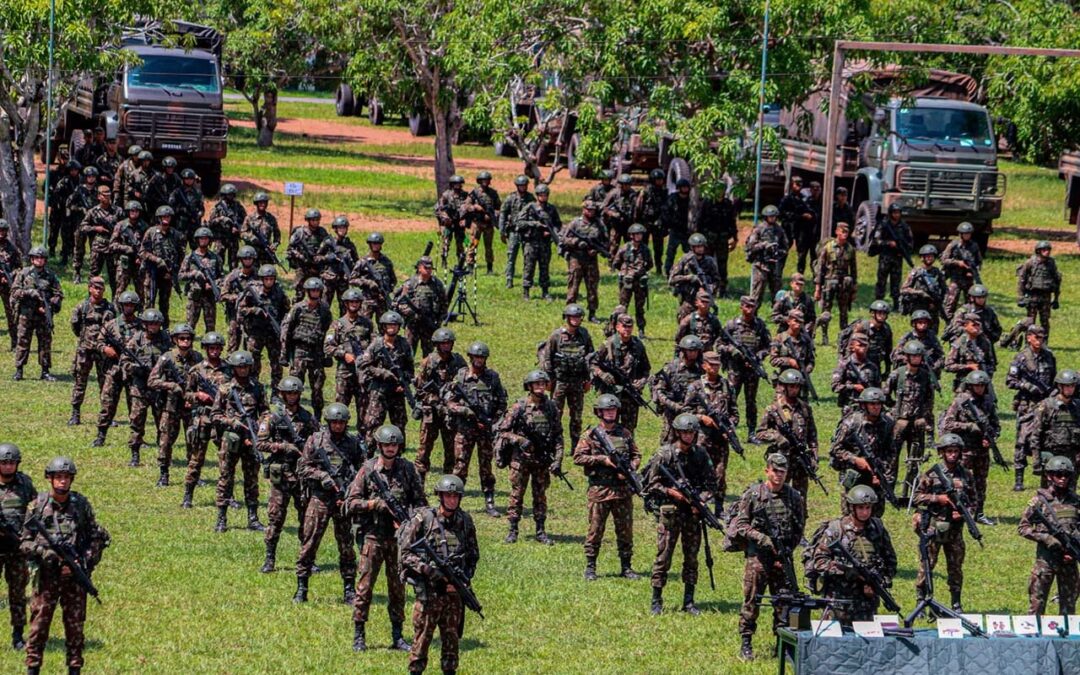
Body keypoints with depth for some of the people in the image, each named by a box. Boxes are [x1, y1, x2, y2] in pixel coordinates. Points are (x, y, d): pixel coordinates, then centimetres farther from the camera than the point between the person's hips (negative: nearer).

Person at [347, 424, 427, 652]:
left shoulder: (407, 469, 4)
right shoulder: (367, 470, -2)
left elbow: (420, 500, 7)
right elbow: (351, 503, -3)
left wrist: (408, 520, -9)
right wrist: (376, 504, -16)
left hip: (399, 536, 2)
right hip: (373, 535, -2)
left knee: (398, 587, 7)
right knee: (365, 586, -3)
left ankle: (397, 636, 13)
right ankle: (358, 636, 2)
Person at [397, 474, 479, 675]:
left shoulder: (465, 522, 7)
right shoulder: (423, 519, -7)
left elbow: (473, 555, 14)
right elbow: (404, 553, -8)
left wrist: (464, 579, -2)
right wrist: (428, 569, -18)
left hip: (454, 591, 4)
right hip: (428, 590, -4)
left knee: (452, 638, 10)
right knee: (422, 637, -1)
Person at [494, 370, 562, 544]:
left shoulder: (551, 408, 3)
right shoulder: (519, 407, -7)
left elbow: (558, 436, 7)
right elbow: (501, 431, -5)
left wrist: (557, 460, -1)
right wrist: (519, 440, -18)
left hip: (542, 461, 3)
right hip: (521, 459, -3)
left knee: (540, 495, 9)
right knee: (516, 494, 1)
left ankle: (541, 531, 15)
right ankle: (512, 531, 8)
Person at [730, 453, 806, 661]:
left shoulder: (794, 497, 7)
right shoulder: (753, 494, -2)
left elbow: (799, 529, 12)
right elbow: (740, 524, -3)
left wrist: (787, 550, -1)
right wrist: (761, 538, -15)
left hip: (783, 557, 3)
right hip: (757, 556, -3)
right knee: (752, 601, -2)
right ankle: (746, 645, 5)